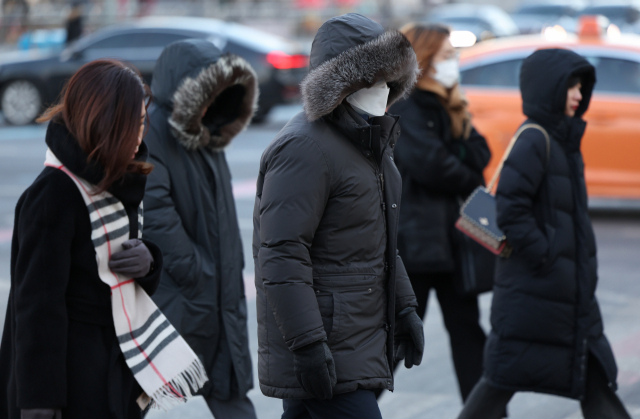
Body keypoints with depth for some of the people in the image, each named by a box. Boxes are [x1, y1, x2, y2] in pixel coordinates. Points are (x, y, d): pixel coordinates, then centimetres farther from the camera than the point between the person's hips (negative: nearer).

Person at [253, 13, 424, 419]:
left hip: (359, 344, 10)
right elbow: (281, 256, -22)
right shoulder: (306, 147, -17)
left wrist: (404, 308, 22)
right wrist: (308, 345, -25)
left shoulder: (370, 143, 17)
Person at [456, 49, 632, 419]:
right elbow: (509, 207, -23)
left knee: (594, 378, 9)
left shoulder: (564, 140, 13)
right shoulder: (533, 141, -15)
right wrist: (542, 256, -20)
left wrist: (583, 264, 13)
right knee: (506, 377, 1)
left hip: (573, 289, 9)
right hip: (533, 292, -9)